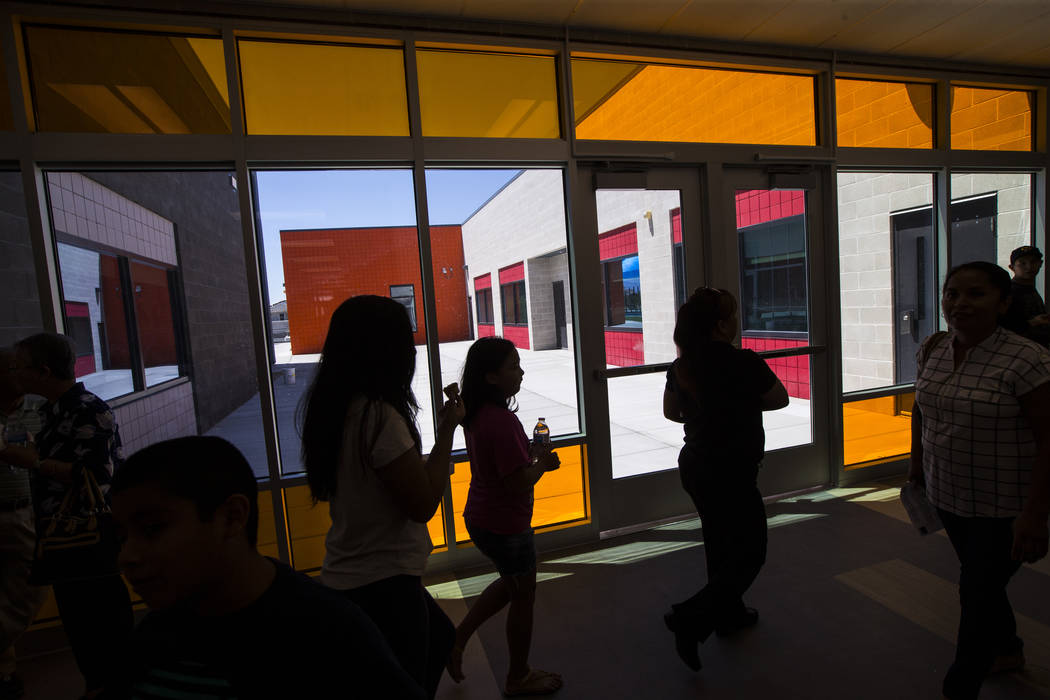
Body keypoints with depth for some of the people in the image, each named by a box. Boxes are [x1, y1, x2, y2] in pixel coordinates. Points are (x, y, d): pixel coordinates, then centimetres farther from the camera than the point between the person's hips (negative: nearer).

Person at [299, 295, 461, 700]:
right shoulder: (379, 415, -26)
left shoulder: (334, 409, 2)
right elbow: (423, 503, -23)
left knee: (439, 637, 29)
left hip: (349, 573, 9)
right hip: (382, 580, -9)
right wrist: (448, 428, -14)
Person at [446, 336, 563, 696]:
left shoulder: (476, 414, 0)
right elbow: (518, 482, -28)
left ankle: (458, 639, 33)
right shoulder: (502, 421, -29)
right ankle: (519, 678, 35)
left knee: (511, 582, 29)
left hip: (480, 517, 9)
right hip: (506, 525, -9)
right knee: (523, 597, 14)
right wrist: (543, 462, -11)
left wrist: (531, 452, 2)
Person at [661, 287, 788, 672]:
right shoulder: (744, 362, -20)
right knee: (750, 553, 10)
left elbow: (670, 411, 11)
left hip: (694, 465, 7)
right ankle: (689, 619, 4)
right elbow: (780, 399, -5)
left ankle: (729, 614, 42)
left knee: (720, 543, 24)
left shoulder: (681, 365, -1)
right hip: (731, 473, -7)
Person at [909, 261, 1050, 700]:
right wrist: (917, 460, 14)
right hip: (947, 496, 6)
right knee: (980, 580, 23)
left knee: (979, 595, 4)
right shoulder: (932, 351, -1)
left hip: (1003, 507, -6)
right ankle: (1008, 651, 49)